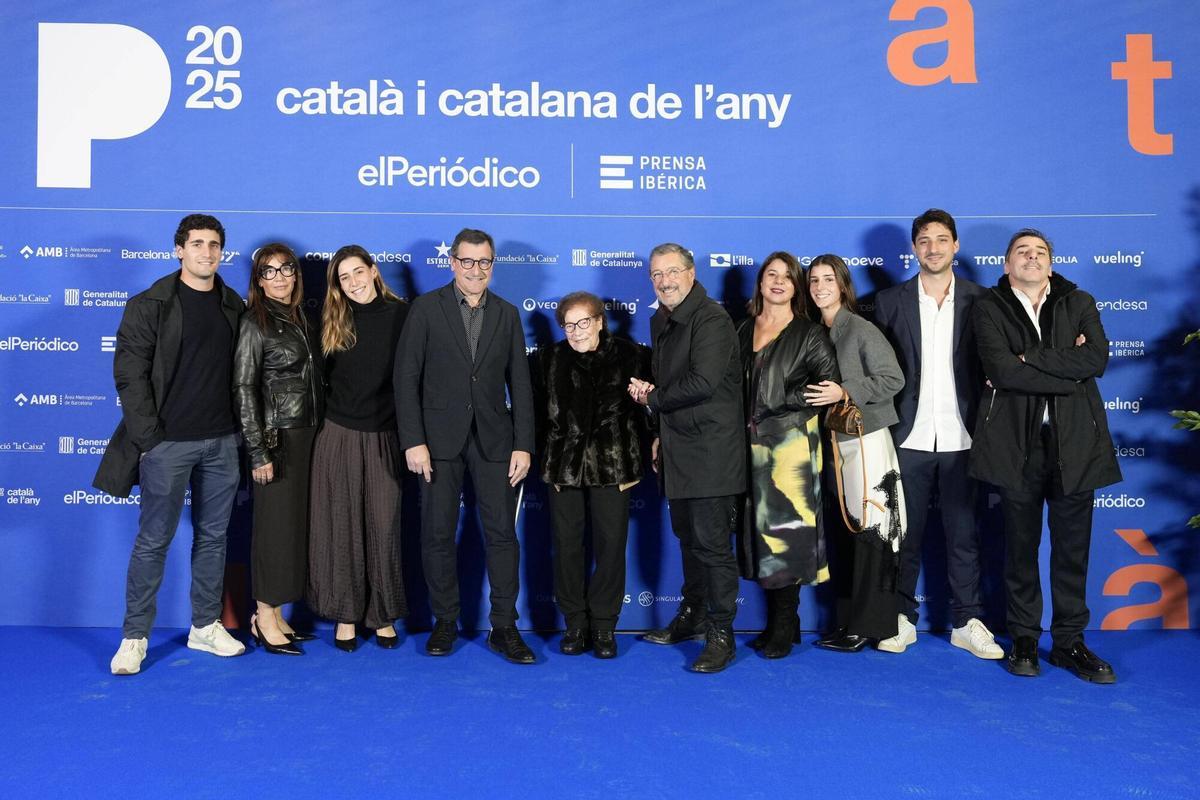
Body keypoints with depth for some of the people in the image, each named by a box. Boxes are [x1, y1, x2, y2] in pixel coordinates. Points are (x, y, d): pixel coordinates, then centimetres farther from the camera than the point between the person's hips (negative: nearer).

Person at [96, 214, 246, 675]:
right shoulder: (149, 306, -5)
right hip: (168, 443, -4)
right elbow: (130, 375, -7)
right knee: (153, 540, 3)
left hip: (222, 442, 4)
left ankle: (205, 626, 24)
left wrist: (239, 429, 4)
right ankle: (134, 637, 16)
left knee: (213, 536, 11)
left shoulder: (233, 306, 8)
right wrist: (150, 438, -12)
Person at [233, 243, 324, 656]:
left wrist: (319, 431, 11)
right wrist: (258, 451, -16)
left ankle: (275, 615, 21)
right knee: (276, 526, -1)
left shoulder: (301, 319, 12)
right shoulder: (255, 323, -8)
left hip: (307, 435, 7)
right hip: (277, 437, -7)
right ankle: (264, 620, 12)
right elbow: (244, 389, -12)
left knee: (296, 525, 10)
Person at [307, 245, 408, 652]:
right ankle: (345, 614, 18)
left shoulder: (401, 315, -1)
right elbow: (320, 377, 11)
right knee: (341, 527, 6)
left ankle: (383, 615, 17)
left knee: (384, 527, 4)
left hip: (385, 438, -1)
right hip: (339, 436, 1)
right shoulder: (332, 321, 4)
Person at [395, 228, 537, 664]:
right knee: (438, 534, 5)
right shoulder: (427, 308, 1)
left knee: (502, 532, 2)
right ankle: (445, 622, 20)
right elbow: (407, 377, -3)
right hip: (440, 438, -1)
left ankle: (504, 627, 12)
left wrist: (523, 445, -1)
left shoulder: (507, 314, 9)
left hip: (494, 438, 2)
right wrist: (413, 441, -11)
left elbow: (520, 384, 6)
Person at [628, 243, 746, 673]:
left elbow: (702, 383, -23)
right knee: (688, 536, 18)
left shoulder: (711, 319, -14)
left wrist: (652, 398, -10)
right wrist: (661, 431, 14)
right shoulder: (661, 321, 14)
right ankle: (692, 616, 33)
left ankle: (721, 633, 5)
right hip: (678, 449, 9)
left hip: (711, 451, -9)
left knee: (712, 542, -5)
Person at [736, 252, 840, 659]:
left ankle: (784, 628, 7)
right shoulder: (744, 331, 14)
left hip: (790, 442, -5)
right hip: (751, 443, 5)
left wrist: (782, 404, -5)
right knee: (760, 530, 7)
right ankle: (781, 622, 19)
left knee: (784, 531, -5)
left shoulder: (809, 333, -1)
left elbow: (830, 385, -6)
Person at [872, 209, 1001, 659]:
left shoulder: (979, 300, 5)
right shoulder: (891, 301, 5)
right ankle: (903, 619, 18)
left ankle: (967, 623, 17)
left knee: (963, 533, 6)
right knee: (905, 532, 7)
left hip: (960, 437, 0)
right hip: (908, 437, 0)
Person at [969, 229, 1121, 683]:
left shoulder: (1079, 303, 10)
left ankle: (1069, 641, 19)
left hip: (1074, 441, 2)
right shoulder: (990, 308, 2)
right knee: (1021, 546, 7)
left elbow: (1098, 359, -8)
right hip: (1018, 442, -2)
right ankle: (1024, 639, 19)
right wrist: (1068, 373, -10)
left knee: (1073, 547, 7)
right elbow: (1001, 370, -13)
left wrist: (1029, 359, -13)